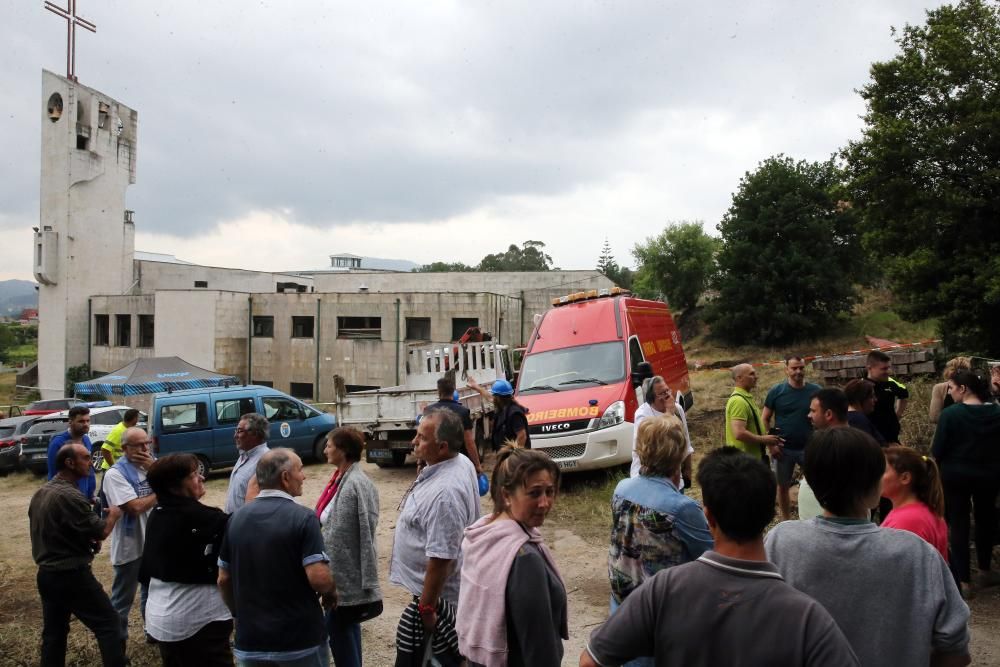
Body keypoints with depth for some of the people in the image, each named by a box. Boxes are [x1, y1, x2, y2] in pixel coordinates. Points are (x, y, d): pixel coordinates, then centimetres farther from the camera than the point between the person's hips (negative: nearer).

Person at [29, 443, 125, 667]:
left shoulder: (40, 493, 7)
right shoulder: (69, 495, -23)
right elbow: (101, 532, -18)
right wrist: (114, 514, 1)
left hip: (47, 574, 9)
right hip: (72, 575, -9)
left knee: (53, 632, 16)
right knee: (108, 623, 1)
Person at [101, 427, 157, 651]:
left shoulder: (151, 464, 2)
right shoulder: (115, 474, -18)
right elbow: (136, 507, -25)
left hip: (154, 541, 6)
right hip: (130, 546, -6)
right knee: (123, 598, 10)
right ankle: (118, 641, 25)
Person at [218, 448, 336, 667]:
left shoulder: (237, 518, 2)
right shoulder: (303, 518, -16)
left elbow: (223, 579, 8)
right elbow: (318, 578, -22)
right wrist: (332, 592, -2)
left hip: (250, 641, 5)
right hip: (300, 640, -5)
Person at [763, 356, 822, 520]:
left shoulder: (815, 390, -2)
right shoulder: (776, 391, -4)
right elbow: (765, 419, 1)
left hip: (810, 448, 0)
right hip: (784, 449, 0)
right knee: (783, 486, 11)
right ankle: (786, 522, 25)